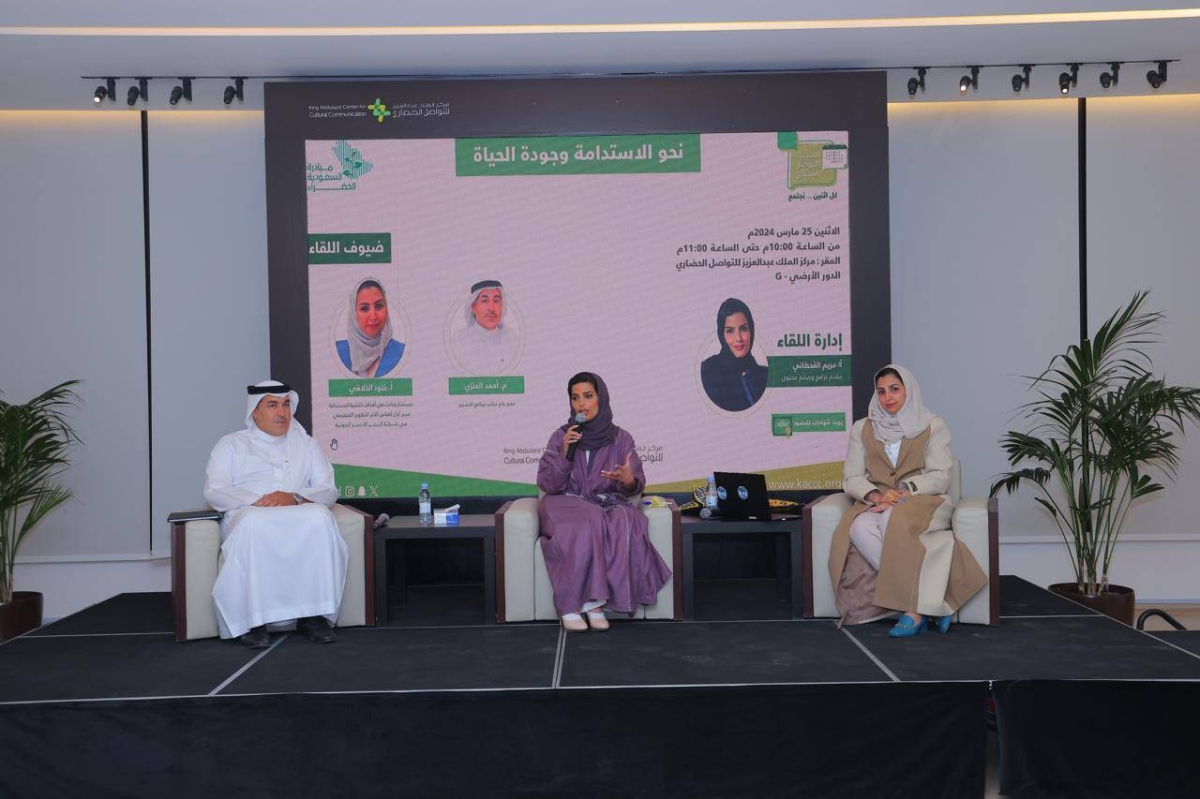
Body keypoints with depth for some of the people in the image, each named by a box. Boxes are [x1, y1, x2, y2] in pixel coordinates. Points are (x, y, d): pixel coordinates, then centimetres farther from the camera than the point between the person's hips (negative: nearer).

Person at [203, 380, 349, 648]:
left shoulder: (306, 445, 25)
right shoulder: (231, 445, 20)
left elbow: (328, 490, 13)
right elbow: (214, 491, 4)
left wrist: (294, 497, -10)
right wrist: (258, 500, -14)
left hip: (297, 513, 2)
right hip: (249, 514, -1)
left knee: (319, 517, -35)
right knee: (253, 524, -40)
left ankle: (314, 613, -31)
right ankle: (253, 620, -34)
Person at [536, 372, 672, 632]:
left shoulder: (620, 438, 3)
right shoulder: (561, 436, 1)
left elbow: (635, 487, -2)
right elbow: (547, 485, -4)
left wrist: (629, 481, -26)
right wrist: (565, 454, -18)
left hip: (608, 506, 1)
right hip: (568, 506, -1)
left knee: (625, 522, -33)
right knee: (588, 525, -35)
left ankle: (593, 600, -28)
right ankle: (594, 601, -29)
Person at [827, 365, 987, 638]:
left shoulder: (933, 426, 7)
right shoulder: (862, 429, 14)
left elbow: (940, 478, -2)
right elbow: (851, 478, 7)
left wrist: (903, 493, -18)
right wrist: (875, 495, -14)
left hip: (923, 502, -2)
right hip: (877, 504, 3)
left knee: (894, 520, -38)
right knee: (860, 528, -34)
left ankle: (915, 608, -34)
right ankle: (927, 602, -31)